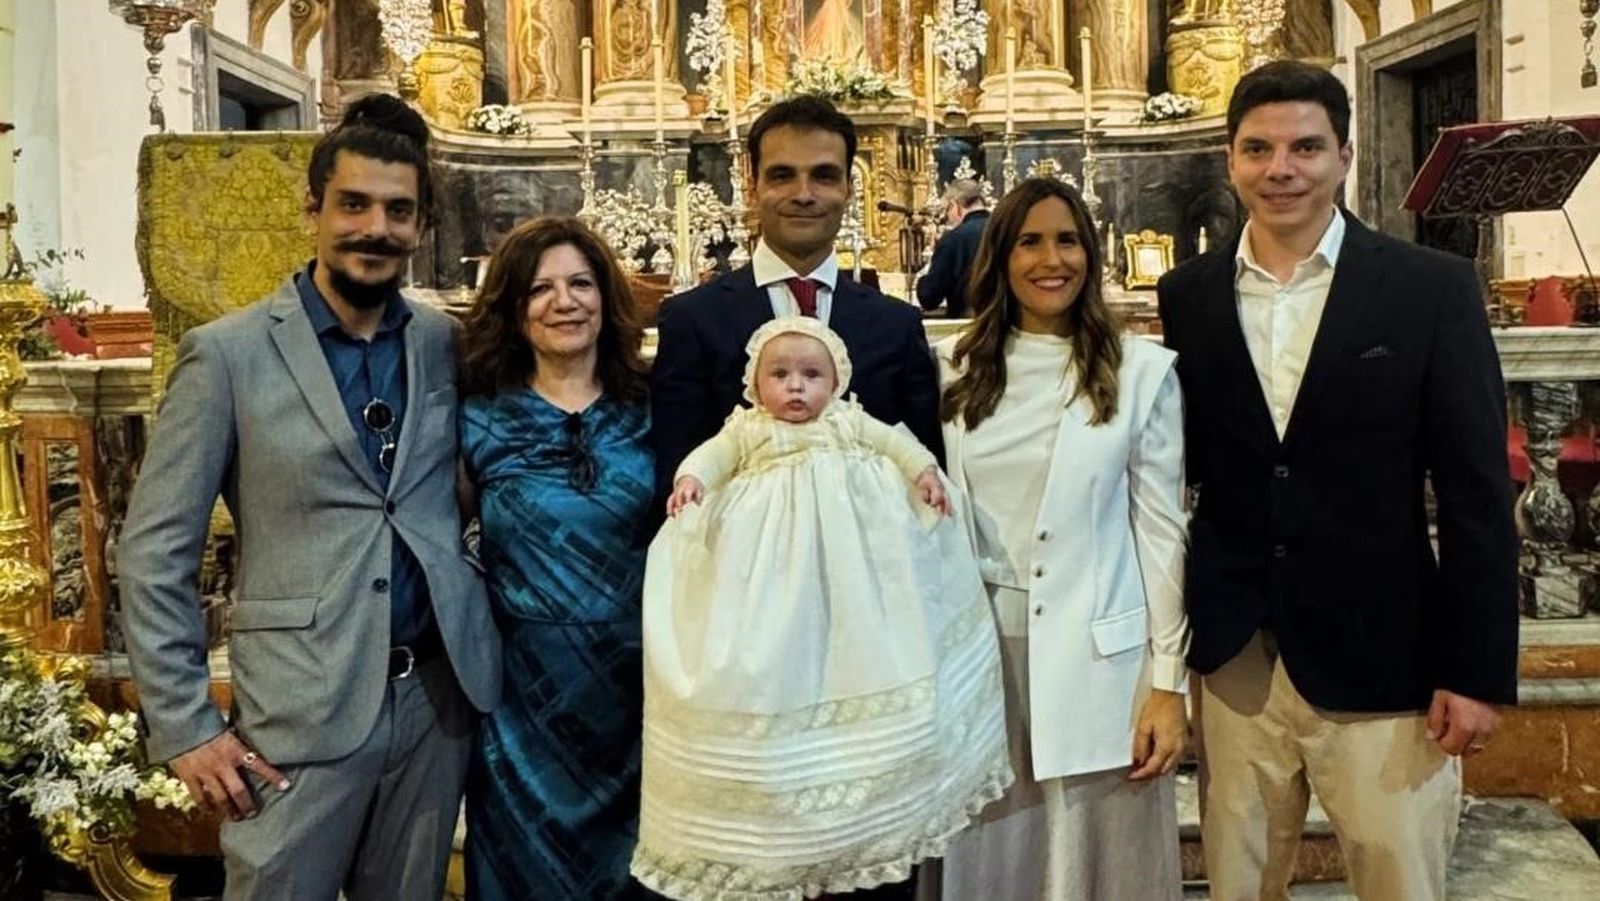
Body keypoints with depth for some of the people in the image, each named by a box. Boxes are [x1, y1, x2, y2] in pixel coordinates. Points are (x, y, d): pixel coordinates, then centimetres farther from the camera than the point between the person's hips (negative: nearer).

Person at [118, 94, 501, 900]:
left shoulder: (446, 343, 5)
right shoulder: (228, 353, -5)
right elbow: (152, 551, -4)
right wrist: (184, 726, -7)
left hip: (438, 697, 4)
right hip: (301, 712, -3)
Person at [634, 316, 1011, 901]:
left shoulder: (849, 422, 12)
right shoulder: (746, 429, 10)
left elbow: (895, 441, 4)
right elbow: (713, 454, -5)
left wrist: (926, 471, -14)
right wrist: (690, 477, -25)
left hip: (850, 560, 1)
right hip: (775, 566, -1)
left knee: (858, 653, -3)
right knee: (773, 669, -4)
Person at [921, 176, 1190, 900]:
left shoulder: (1143, 370, -3)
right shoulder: (953, 368, 5)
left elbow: (1161, 531, -1)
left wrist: (1169, 683, -3)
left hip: (1096, 660, -2)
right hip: (976, 653, 2)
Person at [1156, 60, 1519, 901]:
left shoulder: (1433, 288, -5)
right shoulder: (1187, 295, 3)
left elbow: (1477, 495, -5)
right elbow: (1180, 468, 7)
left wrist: (1477, 669, -8)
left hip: (1382, 660, -2)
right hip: (1233, 656, 3)